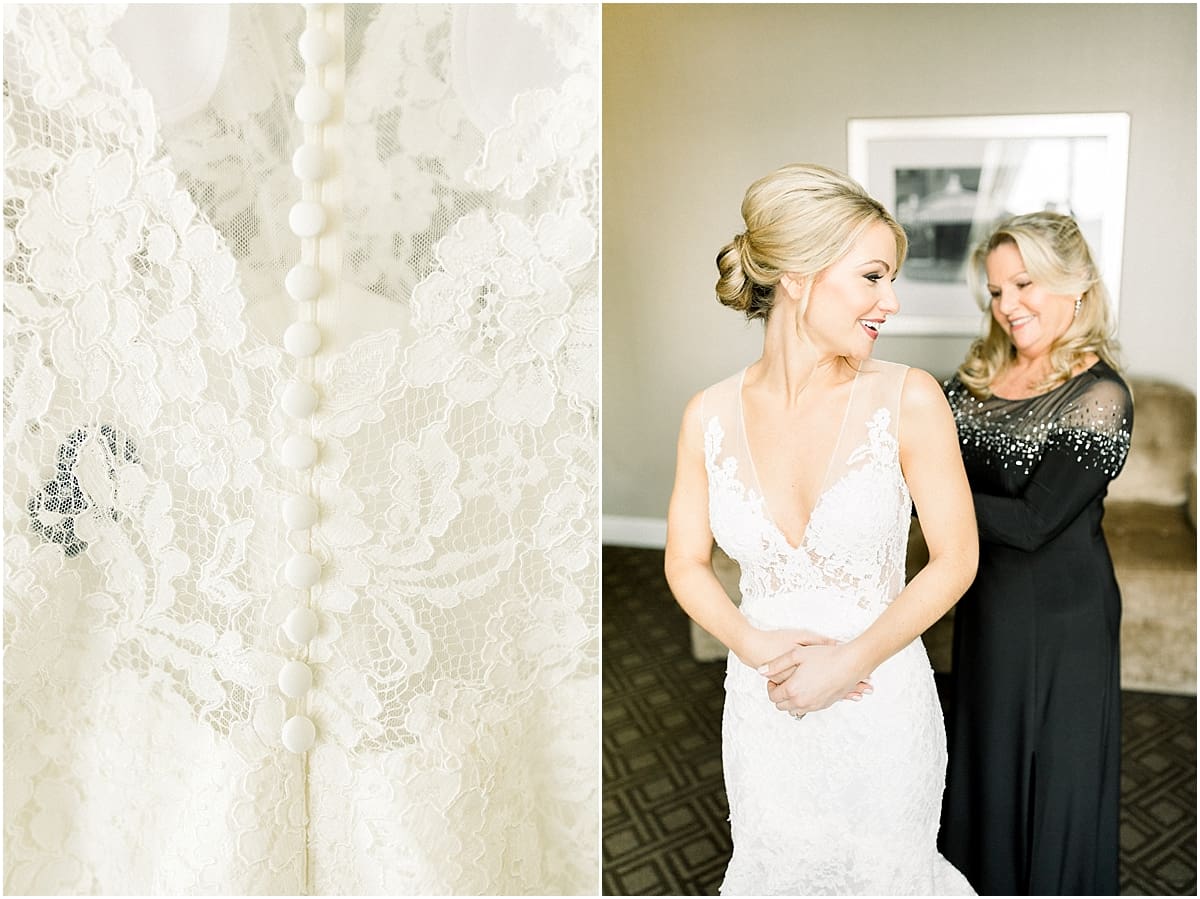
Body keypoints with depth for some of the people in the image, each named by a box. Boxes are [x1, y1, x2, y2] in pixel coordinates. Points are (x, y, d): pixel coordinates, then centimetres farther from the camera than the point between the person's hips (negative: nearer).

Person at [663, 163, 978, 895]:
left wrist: (846, 665, -15)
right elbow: (687, 565, 0)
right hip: (762, 702, 2)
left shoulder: (910, 401, -15)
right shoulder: (711, 416, -10)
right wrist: (754, 643, -16)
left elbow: (955, 560, -10)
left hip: (880, 702, -2)